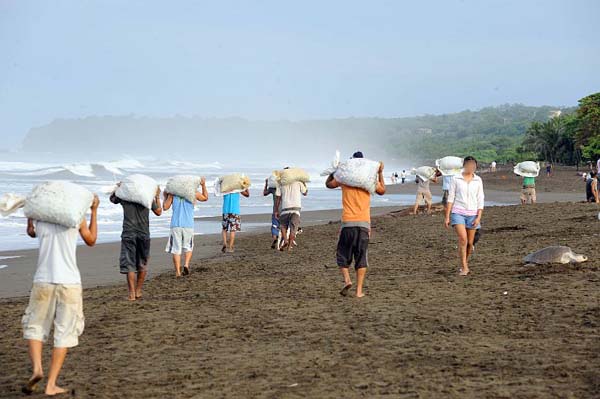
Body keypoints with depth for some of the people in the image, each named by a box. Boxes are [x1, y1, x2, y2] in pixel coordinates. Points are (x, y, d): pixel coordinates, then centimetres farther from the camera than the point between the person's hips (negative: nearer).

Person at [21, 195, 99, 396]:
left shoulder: (37, 216, 4)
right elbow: (91, 240, 19)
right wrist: (94, 211, 27)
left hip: (43, 281, 1)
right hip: (69, 281, -1)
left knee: (34, 326, 16)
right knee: (65, 332, 6)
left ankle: (37, 368, -6)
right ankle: (51, 384, 3)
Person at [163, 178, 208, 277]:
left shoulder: (172, 194, 4)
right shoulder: (193, 193, 4)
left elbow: (165, 207, 8)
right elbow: (205, 198, 22)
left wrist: (165, 197, 22)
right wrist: (203, 185, 29)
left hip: (176, 225, 0)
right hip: (188, 225, 0)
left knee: (176, 249, 4)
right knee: (188, 247, 16)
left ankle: (178, 272, -1)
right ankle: (186, 264, -6)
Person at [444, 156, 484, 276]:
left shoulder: (478, 180, 5)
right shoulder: (456, 179, 0)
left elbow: (480, 200, 5)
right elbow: (451, 198, 2)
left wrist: (478, 217, -4)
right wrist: (447, 217, -1)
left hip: (472, 214, 3)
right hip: (458, 212, -2)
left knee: (470, 242, 7)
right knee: (463, 239, -19)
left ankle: (465, 263, 29)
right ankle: (464, 267, -12)